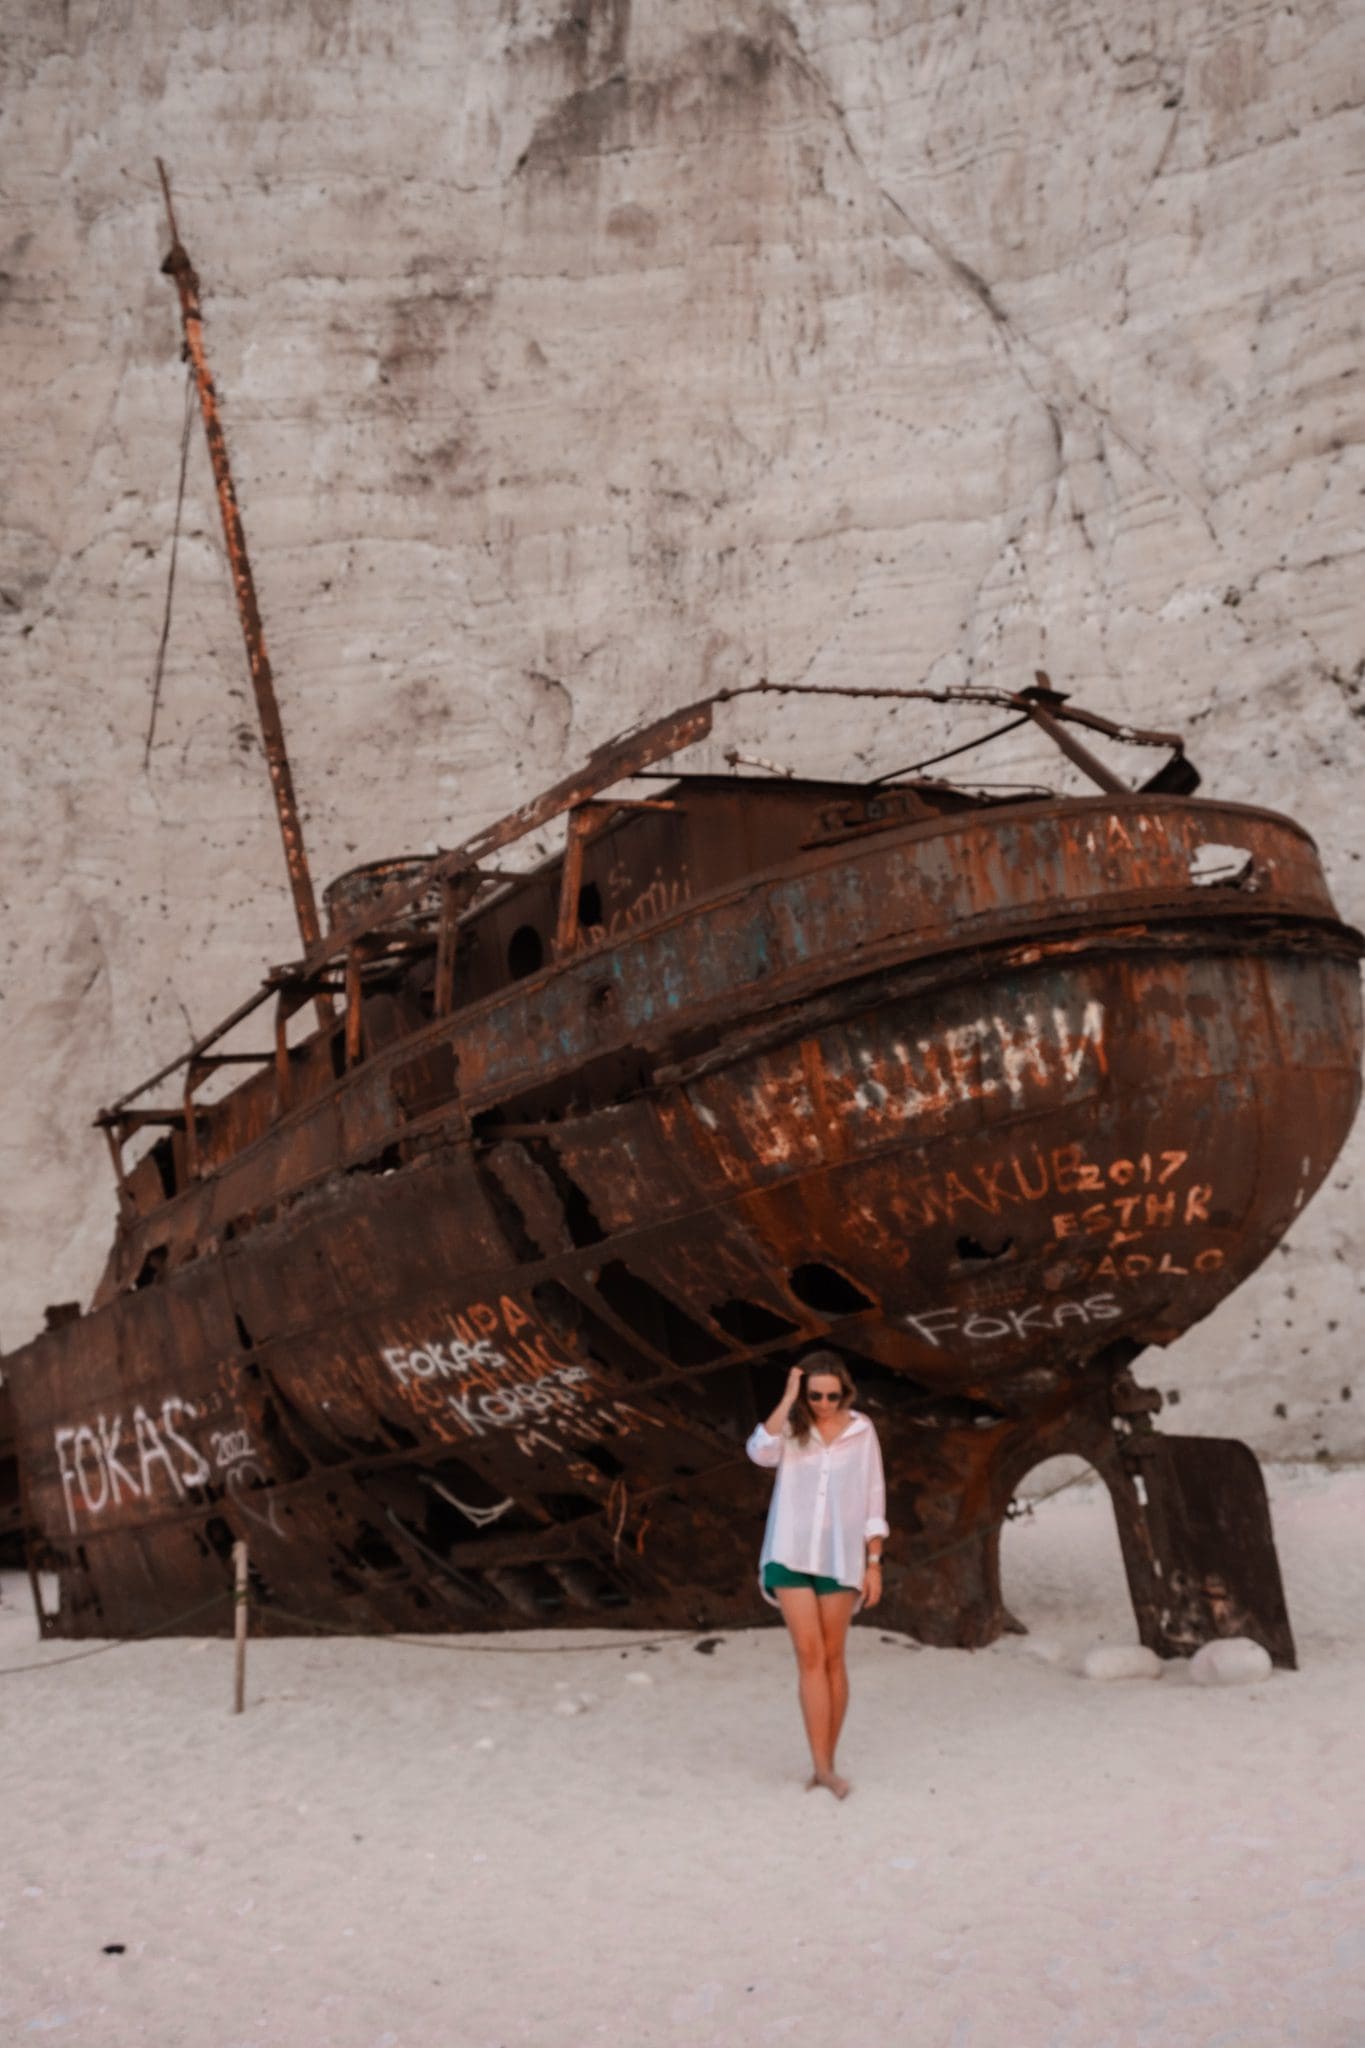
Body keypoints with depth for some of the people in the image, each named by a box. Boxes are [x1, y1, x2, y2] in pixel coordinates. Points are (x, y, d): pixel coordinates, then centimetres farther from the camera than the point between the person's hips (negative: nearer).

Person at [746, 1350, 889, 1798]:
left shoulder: (861, 1430, -1)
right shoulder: (790, 1426, -1)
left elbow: (874, 1499, 2)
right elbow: (760, 1453, -23)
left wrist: (874, 1565, -1)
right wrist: (788, 1399, -21)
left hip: (839, 1556, 1)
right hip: (790, 1554, 0)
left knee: (832, 1658, 5)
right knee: (809, 1655, -8)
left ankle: (826, 1765, 16)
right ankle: (824, 1767, -10)